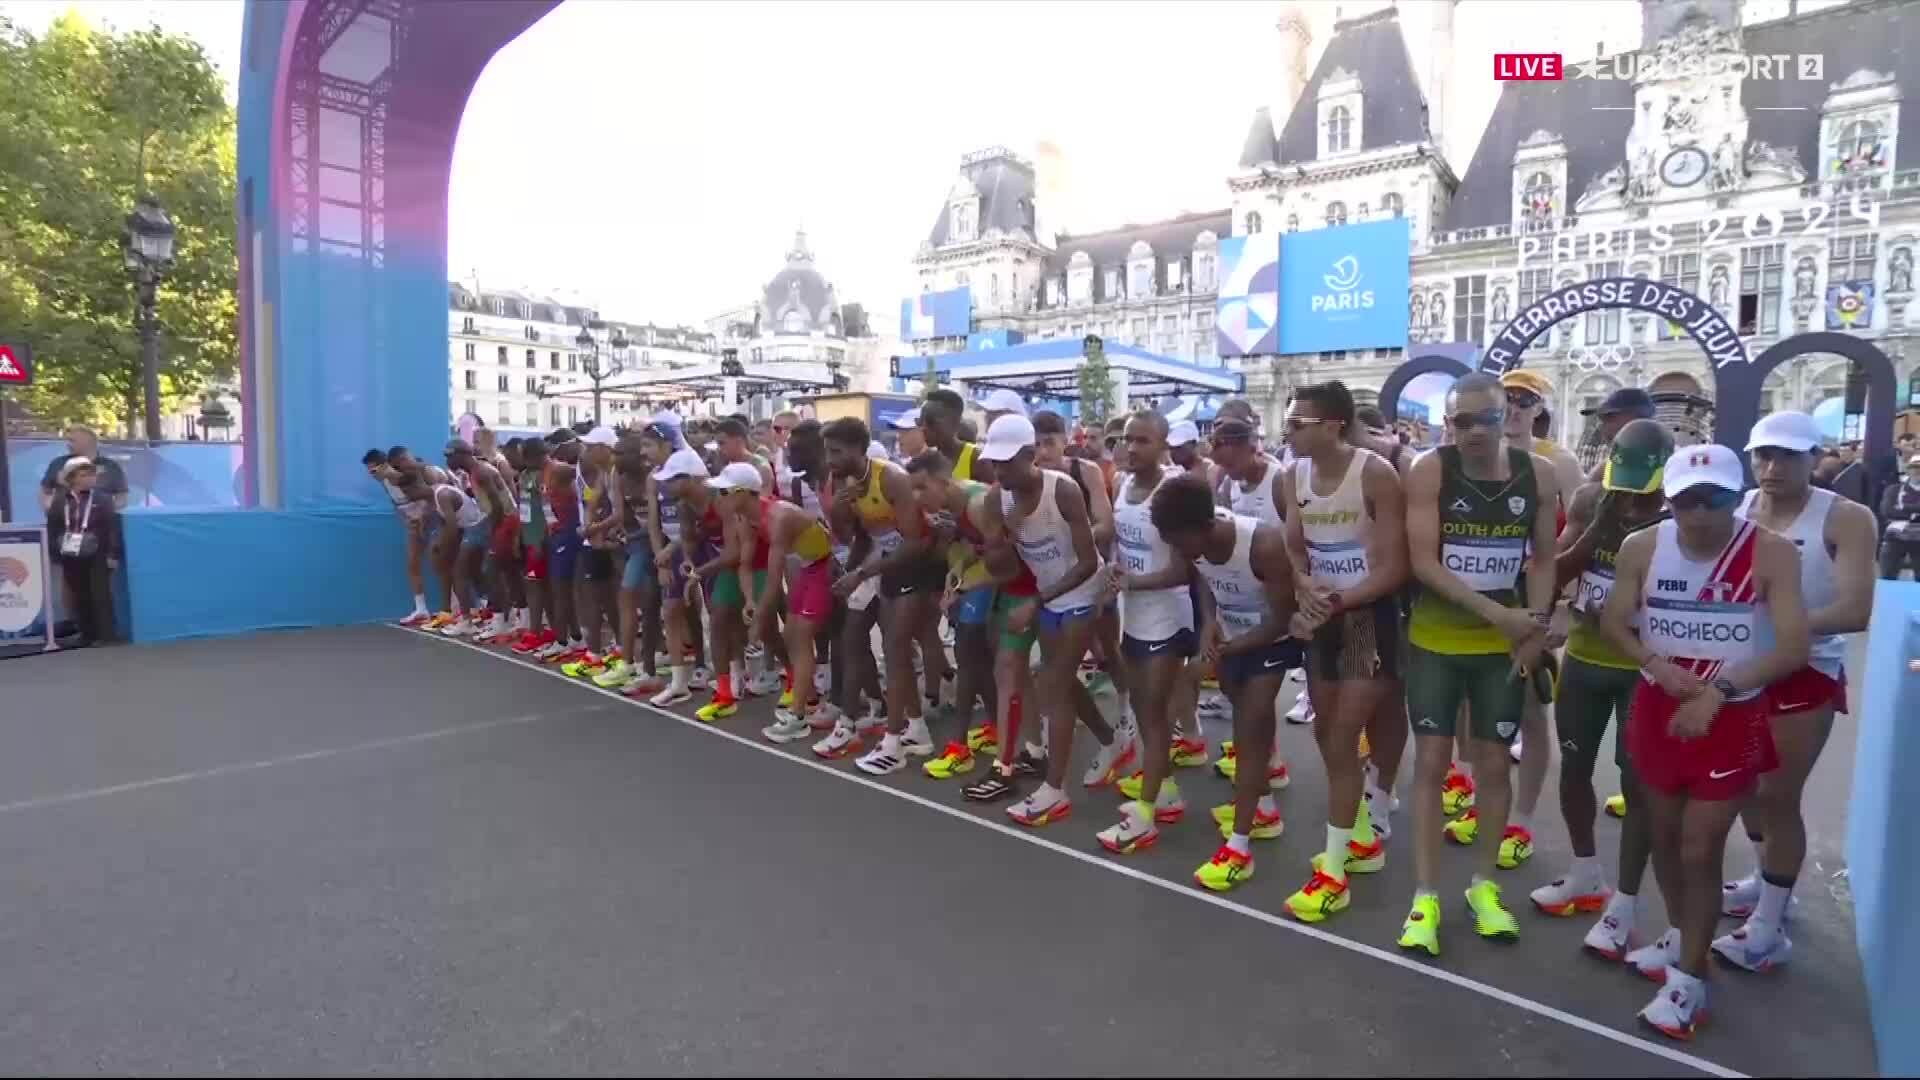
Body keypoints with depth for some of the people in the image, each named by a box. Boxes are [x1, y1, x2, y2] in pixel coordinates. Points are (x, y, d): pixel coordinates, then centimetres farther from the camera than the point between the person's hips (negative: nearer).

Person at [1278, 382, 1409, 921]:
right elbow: (1292, 547, 1)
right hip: (1322, 617, 7)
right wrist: (1304, 585, -20)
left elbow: (1394, 569, -18)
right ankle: (1363, 840, 36)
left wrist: (1333, 603, -24)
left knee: (1343, 741, -6)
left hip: (1370, 615, -7)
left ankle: (1333, 871, 7)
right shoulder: (1294, 476, 0)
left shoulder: (1376, 474, -18)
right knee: (1326, 734, 15)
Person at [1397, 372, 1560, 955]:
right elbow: (1424, 563, -16)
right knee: (1431, 761, 2)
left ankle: (1484, 885, 29)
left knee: (1493, 763, 11)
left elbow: (1543, 559, 6)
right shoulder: (1429, 471, -12)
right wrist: (1497, 611, -22)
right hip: (1435, 641, -2)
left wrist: (1535, 624, -7)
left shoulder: (1538, 473, -3)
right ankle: (1425, 897, 12)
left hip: (1503, 645, 2)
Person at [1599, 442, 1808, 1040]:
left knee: (1700, 849, -1)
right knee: (1663, 834, 17)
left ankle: (1690, 978, 16)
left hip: (1732, 717, -3)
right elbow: (1613, 623, -1)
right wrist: (1658, 666, -18)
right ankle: (1679, 935, 40)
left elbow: (1793, 648, -20)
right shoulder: (1642, 547, -7)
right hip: (1659, 708, 4)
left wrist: (1717, 693, -27)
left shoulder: (1771, 554, -16)